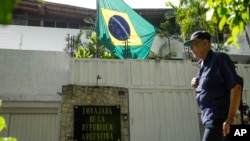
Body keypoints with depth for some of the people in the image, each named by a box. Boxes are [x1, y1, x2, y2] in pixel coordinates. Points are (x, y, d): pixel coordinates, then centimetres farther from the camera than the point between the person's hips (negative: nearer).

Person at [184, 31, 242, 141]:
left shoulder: (219, 58, -10)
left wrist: (231, 117, -22)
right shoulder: (202, 64, 15)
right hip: (211, 118, 8)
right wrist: (197, 85, 4)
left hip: (219, 119, -8)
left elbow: (236, 86, -18)